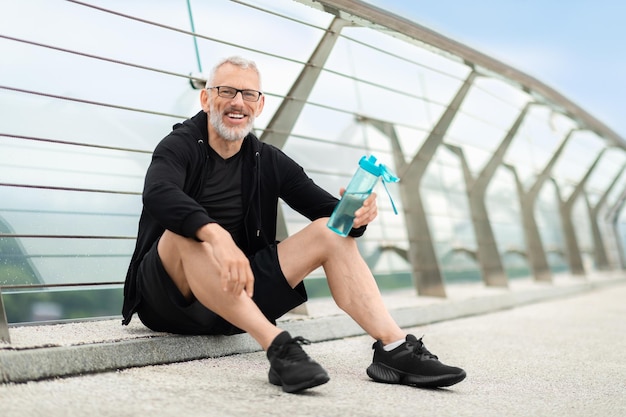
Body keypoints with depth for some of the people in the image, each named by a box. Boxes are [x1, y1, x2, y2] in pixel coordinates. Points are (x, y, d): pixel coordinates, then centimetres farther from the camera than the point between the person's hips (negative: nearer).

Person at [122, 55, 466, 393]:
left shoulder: (269, 162, 7)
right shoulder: (180, 146, -6)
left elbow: (330, 210, 2)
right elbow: (158, 193, -29)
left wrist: (356, 214, -22)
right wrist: (216, 235, -46)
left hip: (236, 297, 4)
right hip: (168, 300, -4)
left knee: (330, 231, -8)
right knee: (184, 231, -35)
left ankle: (394, 348, -20)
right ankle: (278, 348, -41)